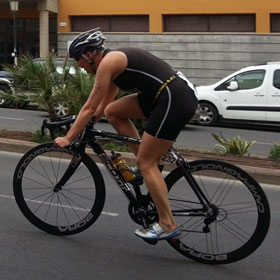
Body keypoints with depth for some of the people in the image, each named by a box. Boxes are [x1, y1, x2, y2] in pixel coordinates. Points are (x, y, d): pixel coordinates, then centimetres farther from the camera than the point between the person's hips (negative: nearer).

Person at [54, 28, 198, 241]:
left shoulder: (107, 63, -8)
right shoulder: (116, 59, 20)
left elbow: (90, 107, -6)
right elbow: (103, 105, 30)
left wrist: (68, 138, 2)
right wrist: (84, 127, 34)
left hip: (175, 100, -9)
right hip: (165, 97, 9)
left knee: (146, 162, -4)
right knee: (113, 112, 12)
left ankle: (168, 225, 0)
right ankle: (146, 168, 14)